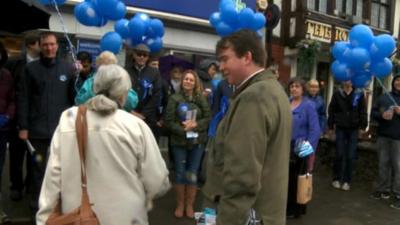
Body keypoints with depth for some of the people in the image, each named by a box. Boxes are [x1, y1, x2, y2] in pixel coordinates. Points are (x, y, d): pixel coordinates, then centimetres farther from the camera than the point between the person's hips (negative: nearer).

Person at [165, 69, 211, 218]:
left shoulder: (201, 98, 0)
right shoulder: (174, 99, -5)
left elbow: (208, 118, 0)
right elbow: (169, 121, -7)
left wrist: (195, 125, -16)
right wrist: (183, 130, -18)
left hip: (197, 141, 1)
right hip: (179, 141, -1)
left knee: (192, 175, 9)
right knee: (180, 174, 9)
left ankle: (189, 205, 23)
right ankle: (180, 204, 24)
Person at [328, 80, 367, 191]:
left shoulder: (359, 94, 1)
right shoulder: (337, 94, 1)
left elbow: (363, 111, 2)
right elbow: (331, 110, 3)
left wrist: (362, 126, -4)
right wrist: (330, 126, 1)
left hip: (353, 129, 0)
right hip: (340, 128, 0)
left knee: (350, 156, 3)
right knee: (339, 155, 3)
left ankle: (346, 181, 13)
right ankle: (336, 179, 17)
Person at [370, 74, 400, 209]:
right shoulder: (384, 97, 12)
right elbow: (373, 112, 12)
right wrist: (381, 115, -10)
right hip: (383, 135, 4)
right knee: (383, 163, 11)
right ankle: (383, 189, 23)